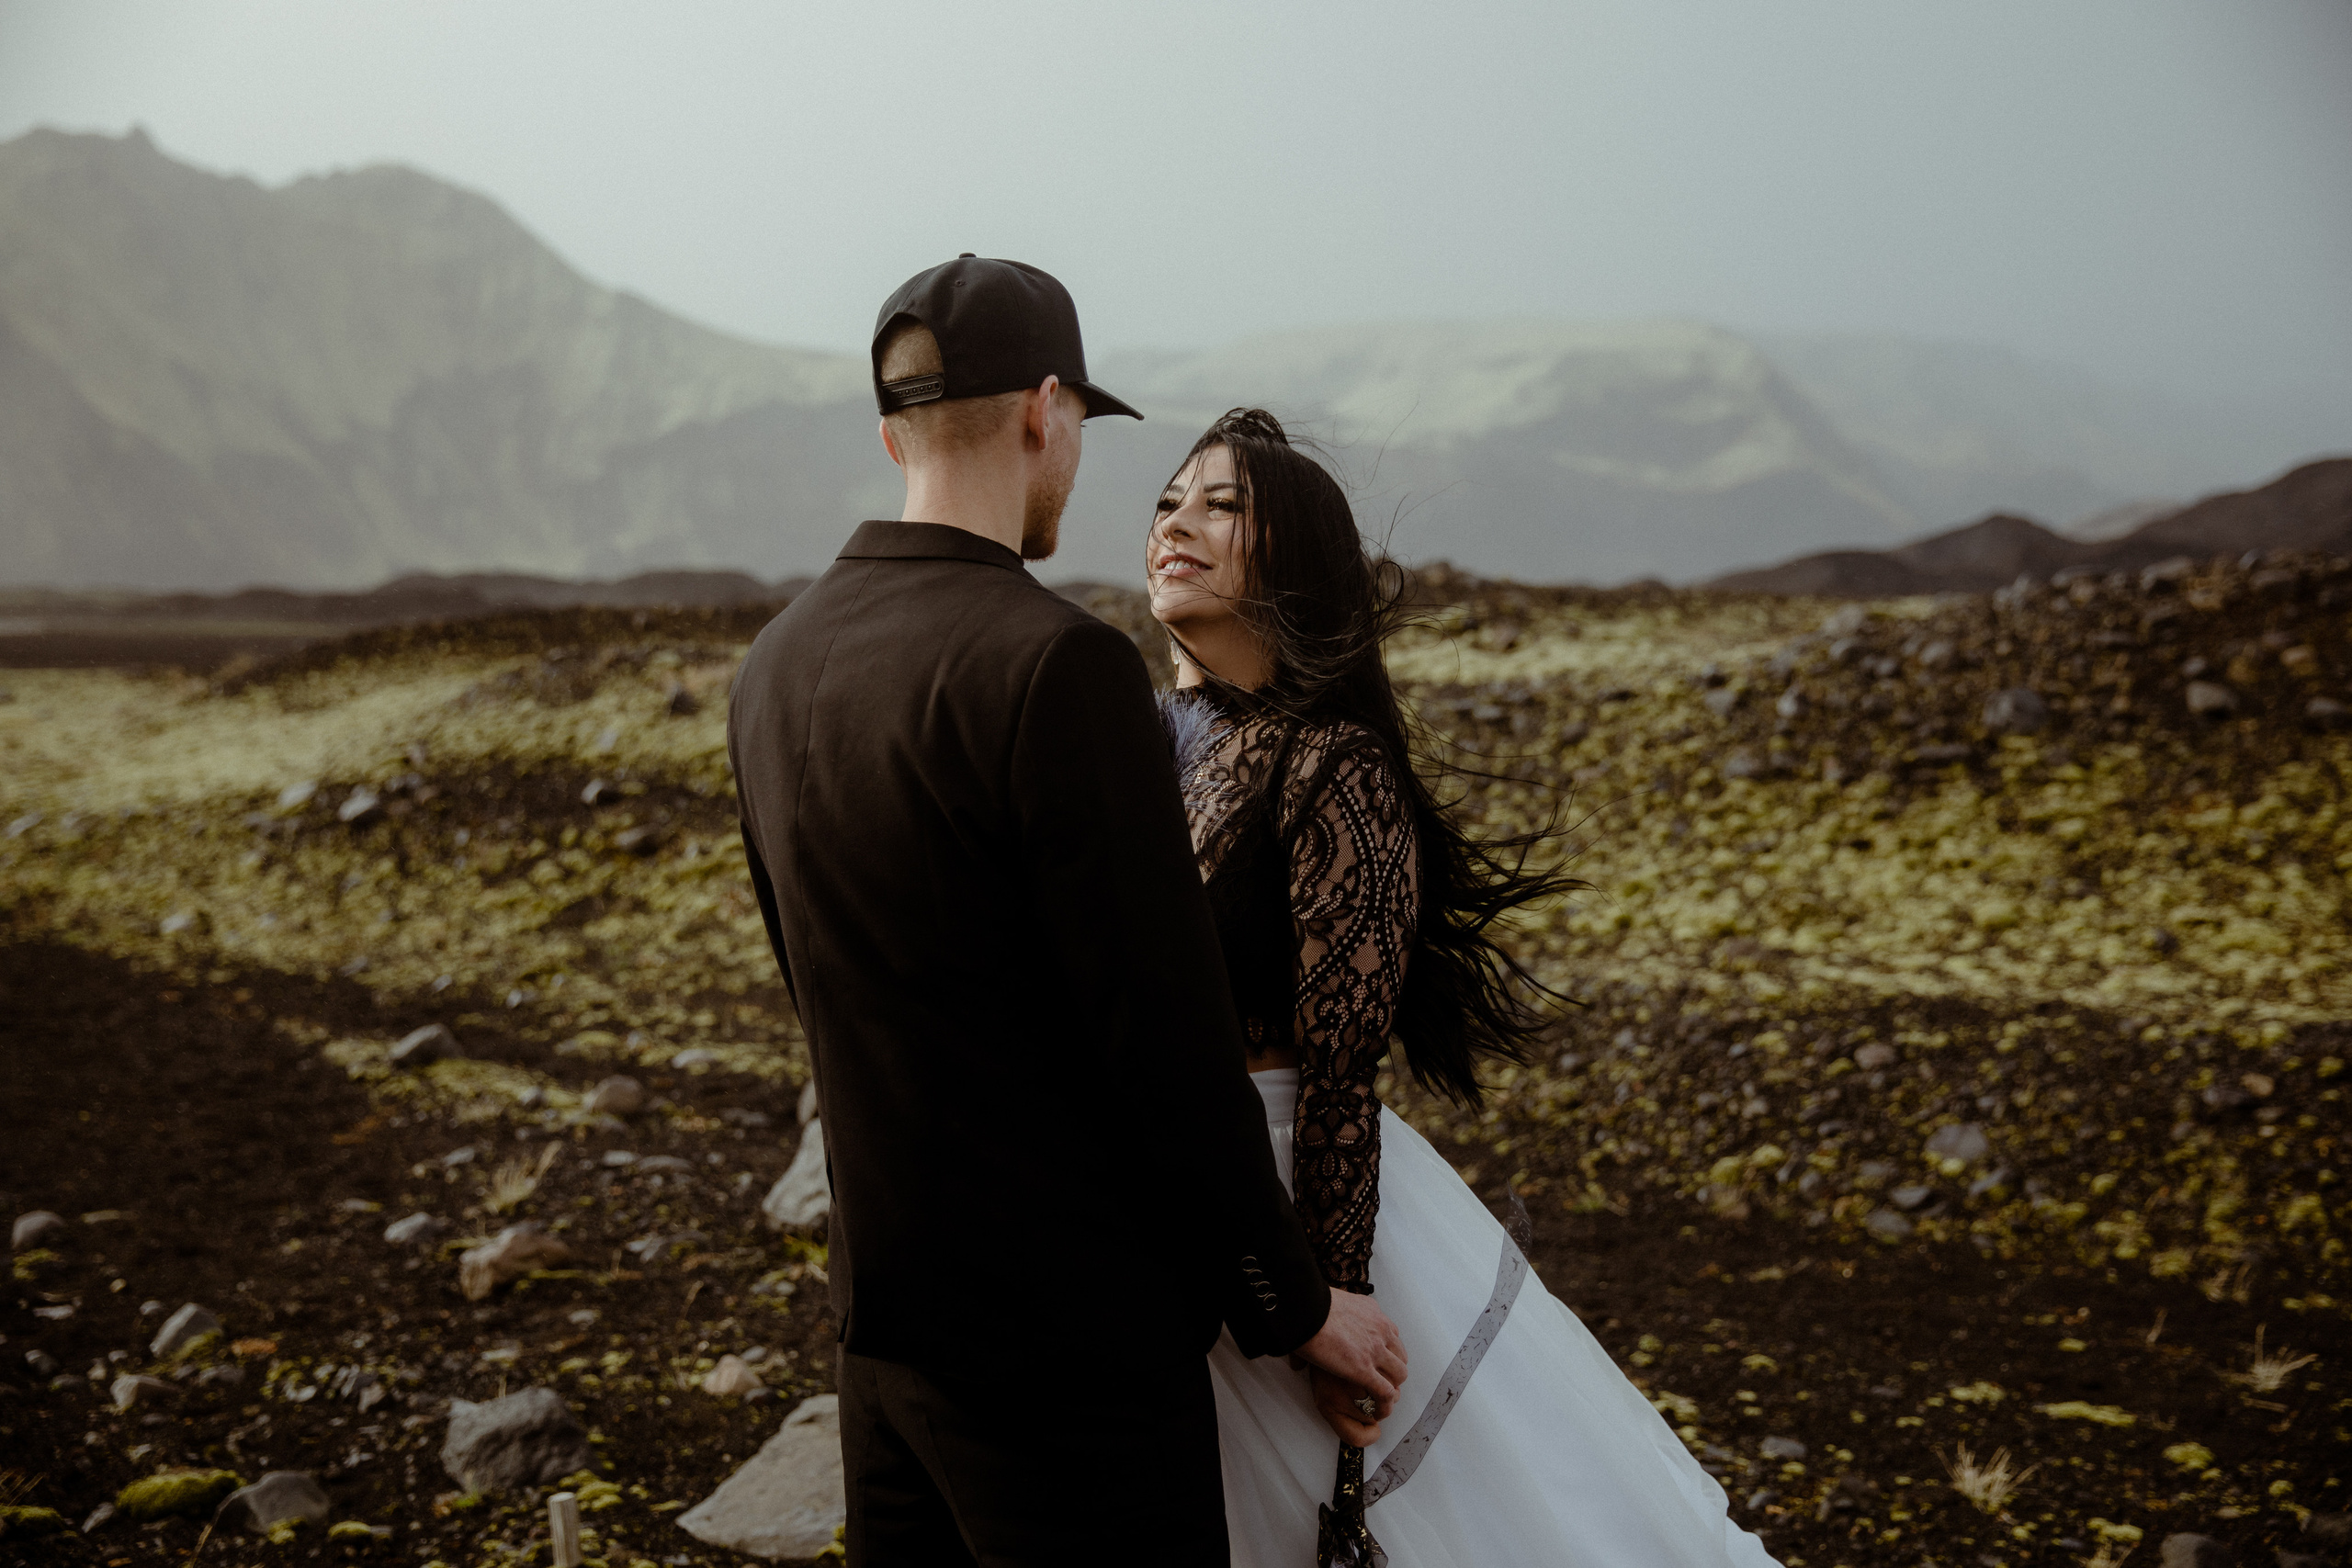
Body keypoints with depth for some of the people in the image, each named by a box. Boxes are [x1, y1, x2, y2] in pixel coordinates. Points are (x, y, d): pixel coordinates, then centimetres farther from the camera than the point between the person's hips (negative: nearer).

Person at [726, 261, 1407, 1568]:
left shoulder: (779, 662, 4)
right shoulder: (1057, 664, -22)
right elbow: (1170, 1035, -20)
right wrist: (1294, 1304, -8)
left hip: (887, 1311, 8)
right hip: (1067, 1339, -8)